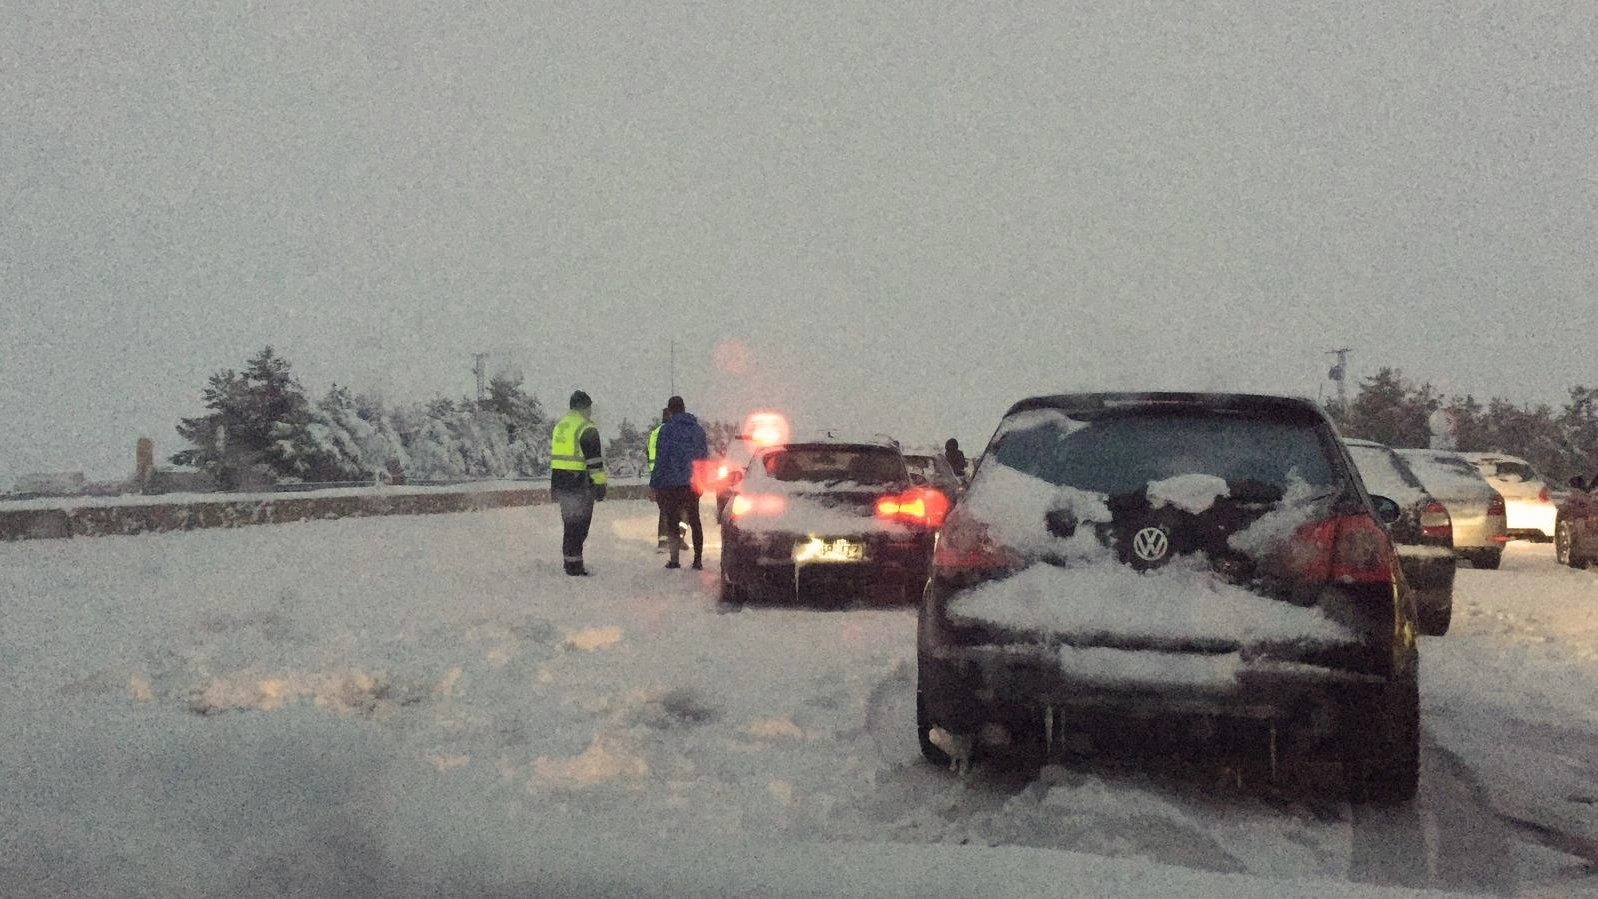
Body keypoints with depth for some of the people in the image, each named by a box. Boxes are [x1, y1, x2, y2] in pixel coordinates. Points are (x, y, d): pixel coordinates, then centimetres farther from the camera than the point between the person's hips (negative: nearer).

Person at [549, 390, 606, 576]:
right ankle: (574, 565, -3)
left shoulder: (558, 426, 16)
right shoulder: (587, 429, -11)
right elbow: (594, 461, -16)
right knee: (578, 526, -3)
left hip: (560, 482, 8)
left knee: (570, 524, 16)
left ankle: (570, 563, 20)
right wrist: (600, 485, -12)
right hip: (580, 484, -8)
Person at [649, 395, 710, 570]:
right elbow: (705, 457, 12)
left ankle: (675, 559, -4)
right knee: (694, 520, 14)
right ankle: (698, 559, 14)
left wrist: (653, 485, -8)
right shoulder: (698, 429, 8)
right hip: (694, 483, 5)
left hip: (672, 483, -5)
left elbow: (660, 459, -12)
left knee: (672, 520, 2)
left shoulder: (667, 429, -9)